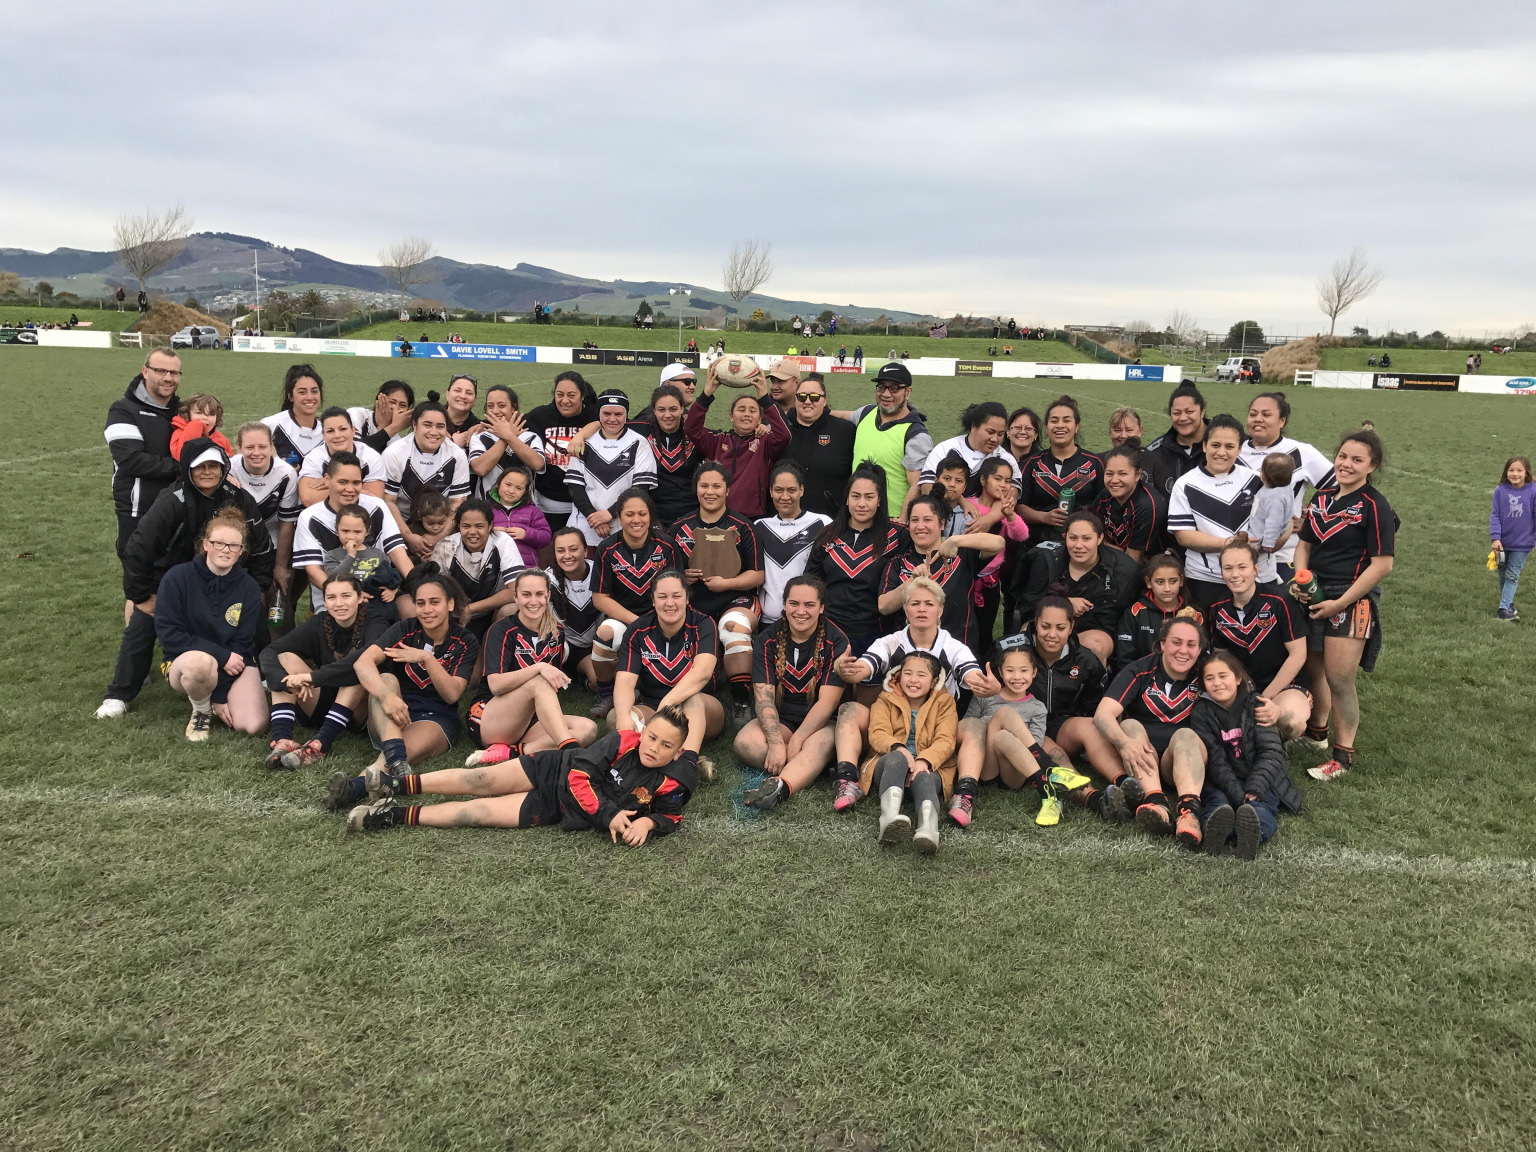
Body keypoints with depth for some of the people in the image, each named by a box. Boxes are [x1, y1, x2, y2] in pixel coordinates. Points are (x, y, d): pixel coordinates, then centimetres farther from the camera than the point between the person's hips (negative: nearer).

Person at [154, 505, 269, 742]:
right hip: (184, 662, -2)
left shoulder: (249, 589, -4)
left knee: (254, 725, -21)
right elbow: (167, 633, -13)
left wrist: (221, 695, -12)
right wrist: (220, 655, -21)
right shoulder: (178, 577, -10)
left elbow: (242, 645, -5)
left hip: (234, 665, 2)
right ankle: (201, 710, -5)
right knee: (201, 661, -40)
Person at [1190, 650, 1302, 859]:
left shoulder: (1255, 704, 1)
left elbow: (1272, 751, -10)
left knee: (1261, 808, -33)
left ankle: (1252, 833, -66)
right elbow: (1215, 759, -11)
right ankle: (1215, 828, -67)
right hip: (1222, 783, 0)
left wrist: (1254, 789, -26)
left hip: (1261, 779, 0)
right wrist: (1237, 794, -28)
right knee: (1217, 802, -33)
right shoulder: (1201, 711, 1)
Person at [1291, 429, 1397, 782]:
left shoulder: (1375, 507, -12)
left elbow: (1382, 564, -15)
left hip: (1352, 602, -7)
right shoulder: (1322, 498, 9)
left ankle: (1343, 755, 7)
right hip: (1315, 596, 7)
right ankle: (1317, 730, 40)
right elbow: (1305, 543, 18)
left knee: (1339, 679, -6)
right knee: (1313, 668, 18)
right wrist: (1300, 578, -2)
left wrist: (1340, 603, -17)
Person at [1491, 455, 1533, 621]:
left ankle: (1504, 609, -2)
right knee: (1503, 575, 14)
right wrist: (1495, 537, -14)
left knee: (1512, 576, -2)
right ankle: (1509, 605, 29)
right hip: (1503, 543, 3)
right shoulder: (1500, 491, -8)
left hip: (1522, 544, -2)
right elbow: (1494, 515, -6)